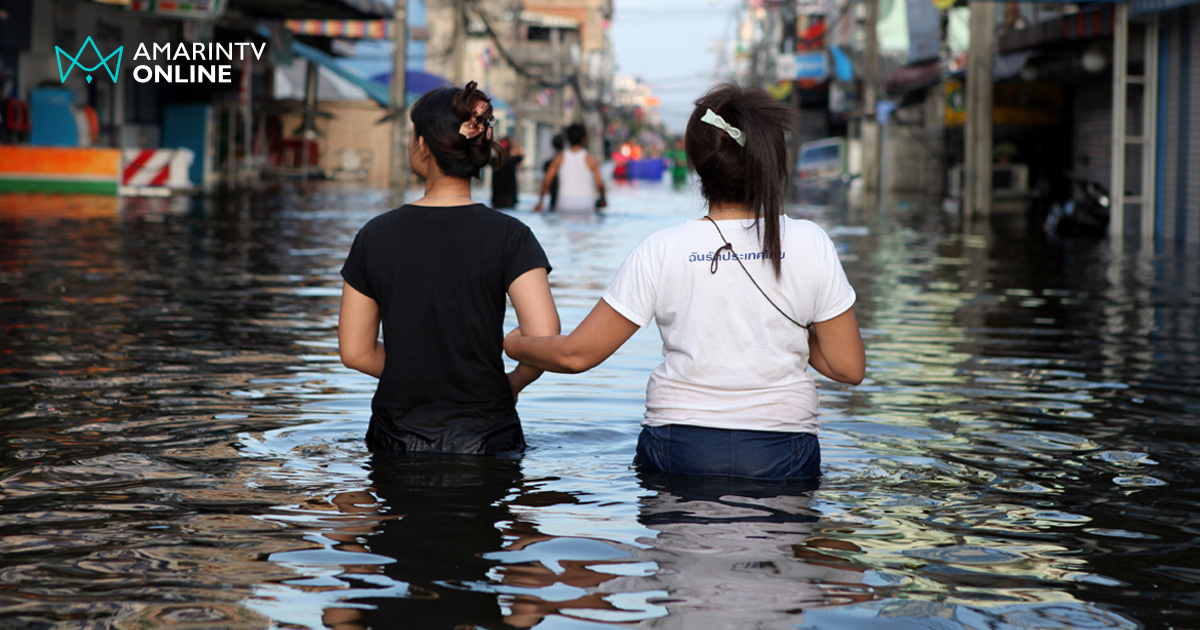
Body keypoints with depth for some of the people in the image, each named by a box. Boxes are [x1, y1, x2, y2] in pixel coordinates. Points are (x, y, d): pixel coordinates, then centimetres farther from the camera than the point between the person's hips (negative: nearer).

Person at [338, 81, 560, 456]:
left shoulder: (376, 235, 2)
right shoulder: (508, 236, -4)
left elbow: (355, 352, 7)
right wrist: (512, 383, 6)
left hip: (396, 440, 2)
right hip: (485, 440, -2)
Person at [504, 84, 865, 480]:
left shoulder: (662, 251, -4)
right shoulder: (810, 244, -3)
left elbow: (575, 354, 0)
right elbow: (849, 368, 1)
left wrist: (512, 343, 19)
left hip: (678, 452, 0)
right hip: (783, 458, 0)